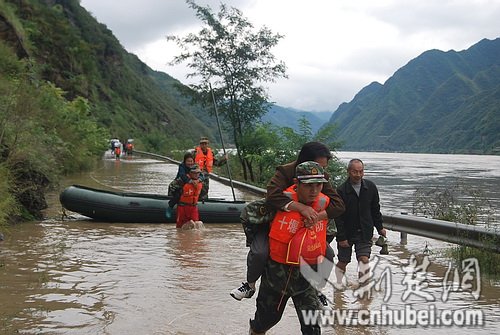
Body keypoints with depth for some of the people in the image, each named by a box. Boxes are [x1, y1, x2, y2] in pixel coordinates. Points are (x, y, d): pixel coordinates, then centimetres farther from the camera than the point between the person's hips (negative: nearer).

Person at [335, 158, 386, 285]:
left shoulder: (370, 187, -1)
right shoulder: (341, 190, -13)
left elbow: (375, 210, 12)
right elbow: (338, 217, -11)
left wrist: (379, 227, 13)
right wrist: (341, 237, -13)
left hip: (365, 232, 2)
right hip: (346, 233, -2)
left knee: (364, 259, -11)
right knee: (343, 262, 8)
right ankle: (338, 285, 27)